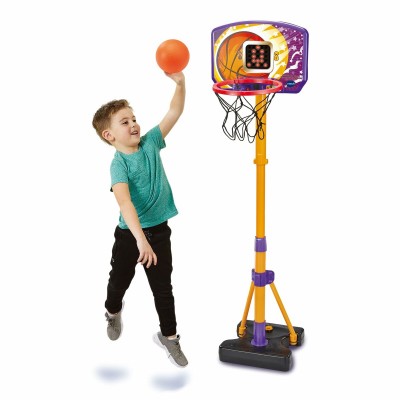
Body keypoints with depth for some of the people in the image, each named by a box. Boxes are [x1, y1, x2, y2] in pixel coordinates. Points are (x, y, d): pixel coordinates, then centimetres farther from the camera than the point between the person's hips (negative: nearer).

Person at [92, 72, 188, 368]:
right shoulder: (119, 164, -22)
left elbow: (175, 113, -5)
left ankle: (169, 335, 28)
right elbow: (125, 202, -36)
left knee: (163, 287, 10)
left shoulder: (150, 142, -4)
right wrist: (141, 240, -47)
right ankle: (113, 312, 52)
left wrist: (180, 83, -20)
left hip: (160, 231, 3)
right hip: (130, 234, -3)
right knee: (121, 279, 20)